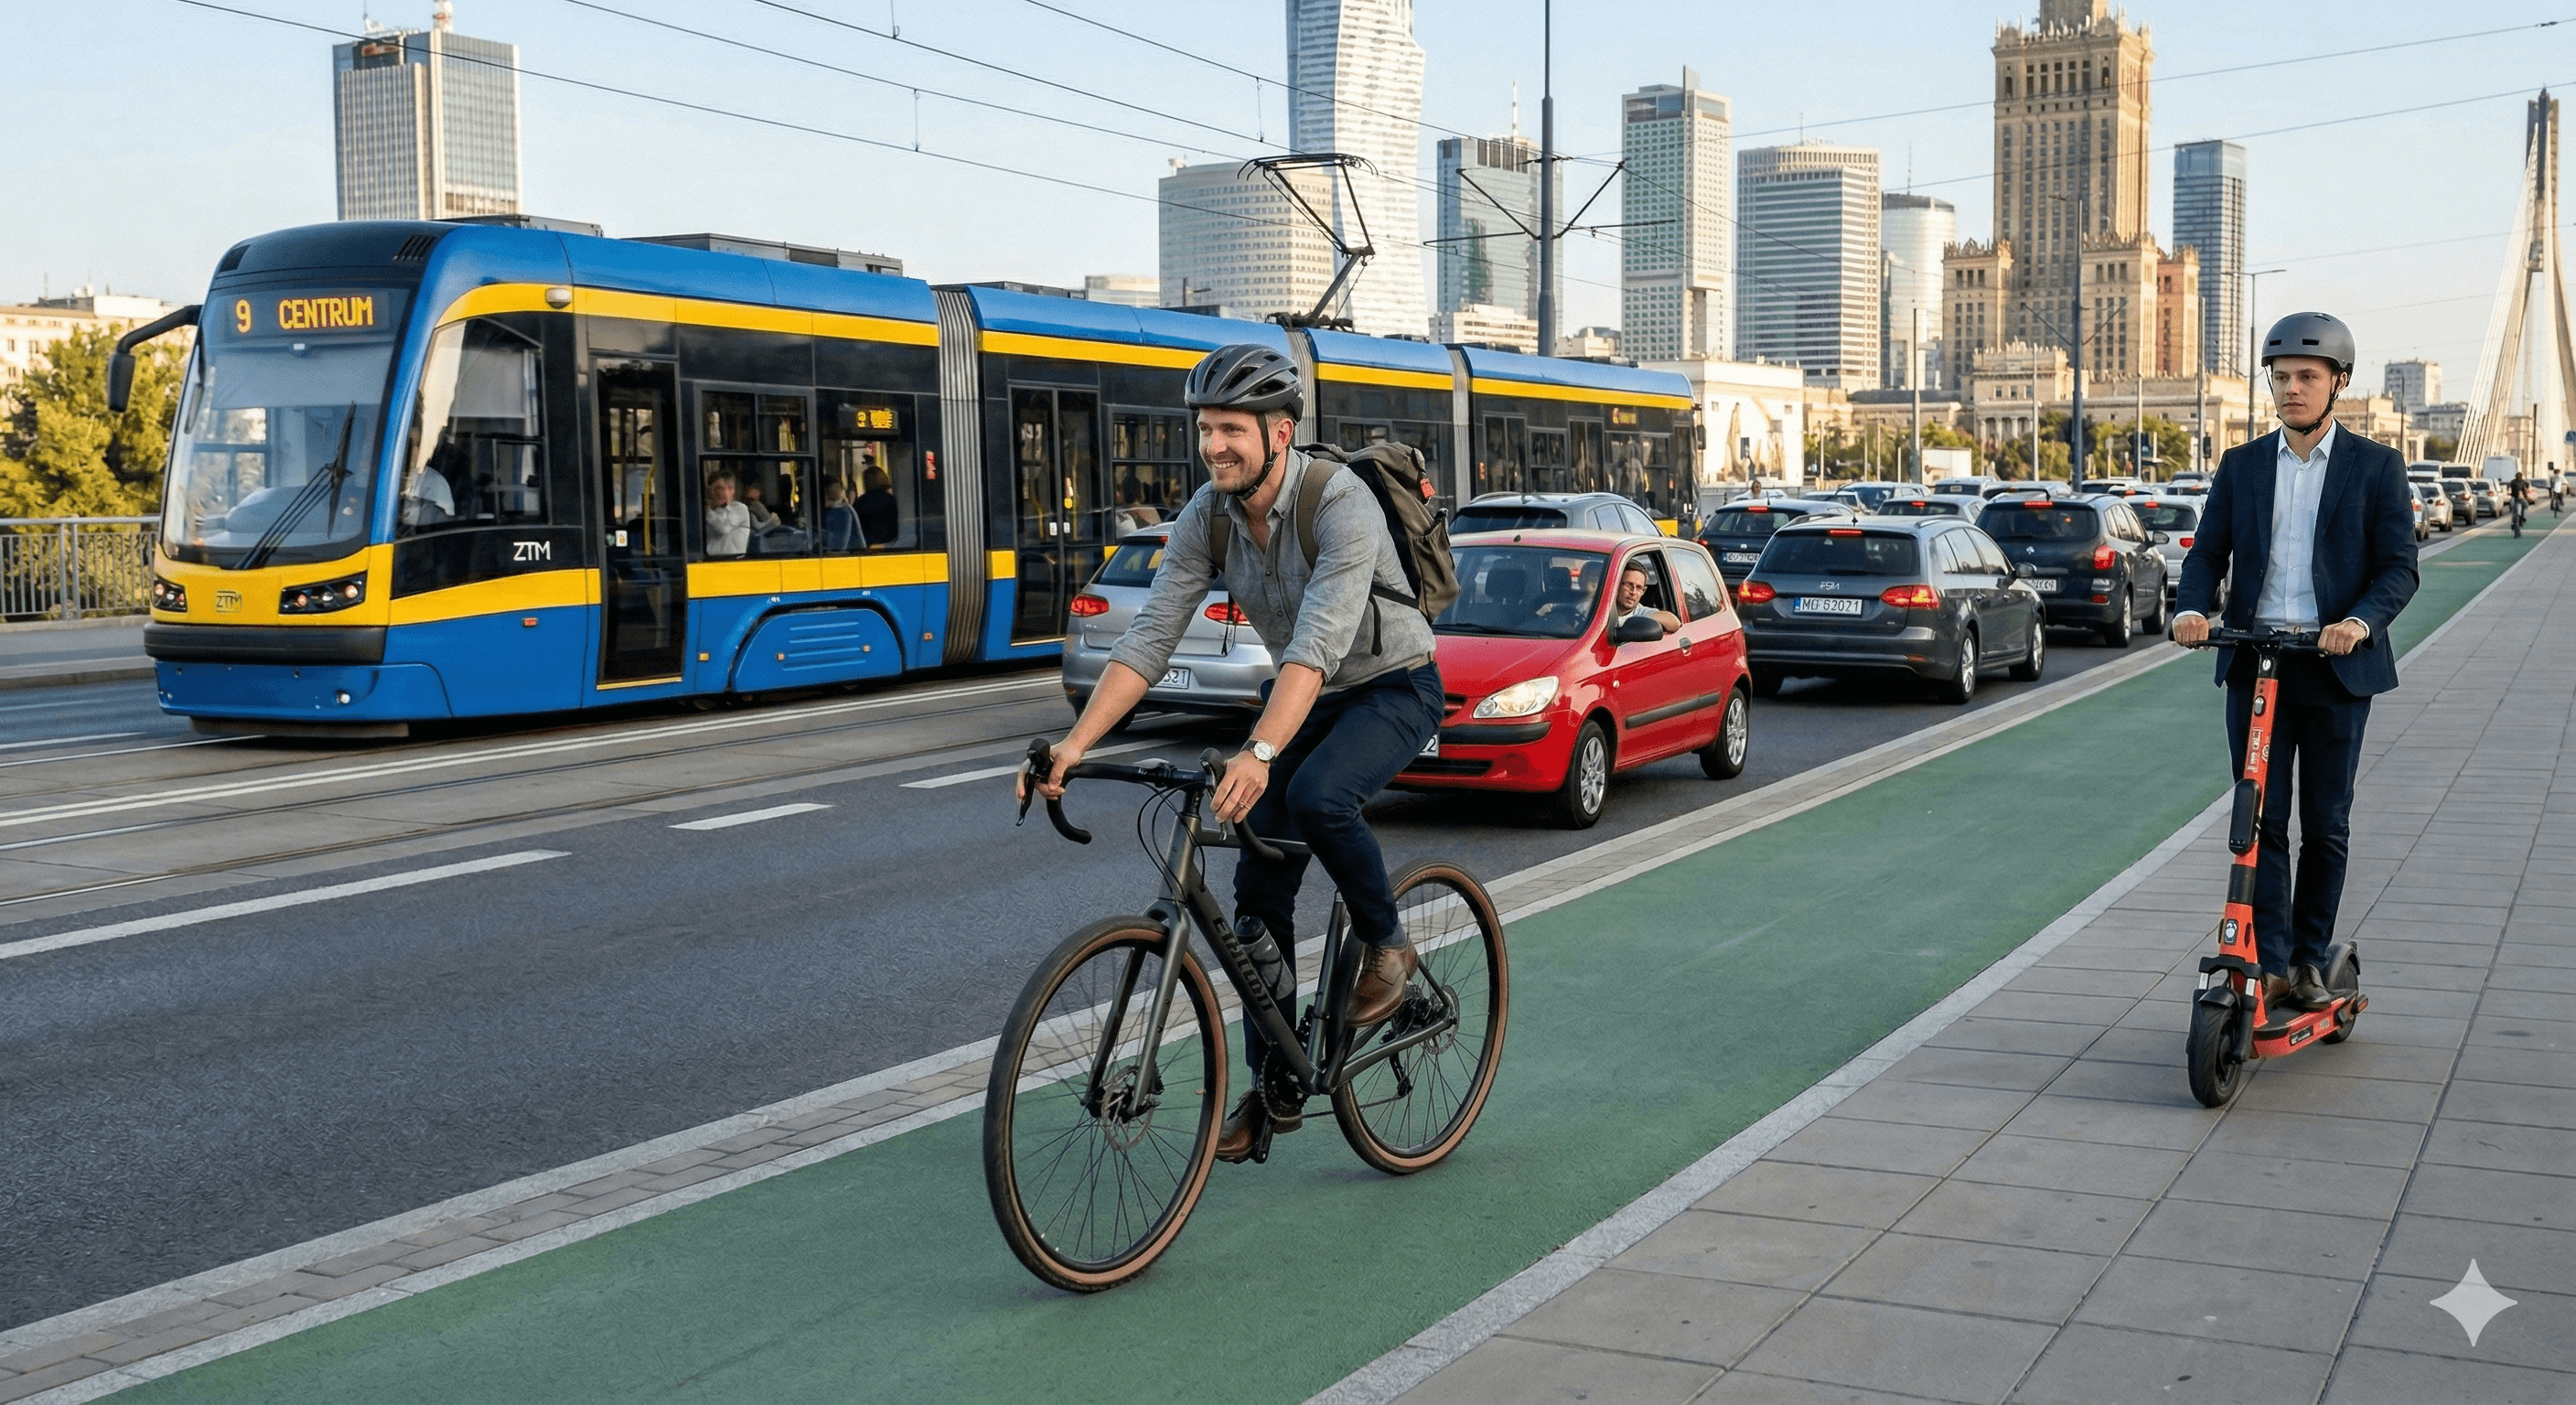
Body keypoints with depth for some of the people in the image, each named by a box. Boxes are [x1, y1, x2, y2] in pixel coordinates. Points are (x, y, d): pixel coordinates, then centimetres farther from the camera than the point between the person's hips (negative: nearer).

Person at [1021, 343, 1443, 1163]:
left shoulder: (1341, 505, -30)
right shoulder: (1208, 516, -11)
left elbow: (1317, 644, -42)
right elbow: (1148, 640, -14)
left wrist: (1259, 753, -55)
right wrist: (1073, 745, -27)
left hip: (1394, 688, -6)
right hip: (1309, 697, 6)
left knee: (1315, 796, -35)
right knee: (1258, 893, 0)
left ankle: (1386, 946, -7)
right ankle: (1274, 1089, 13)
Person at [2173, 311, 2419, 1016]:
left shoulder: (2376, 466, 2)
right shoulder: (2241, 465, 10)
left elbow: (2399, 566, -3)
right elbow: (2208, 553, 7)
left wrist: (2361, 621, -22)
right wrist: (2192, 609, -15)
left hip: (2336, 667, -1)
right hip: (2254, 663, 2)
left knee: (2325, 824, 6)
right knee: (2262, 819, -3)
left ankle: (2309, 959, 18)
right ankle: (2270, 963, -2)